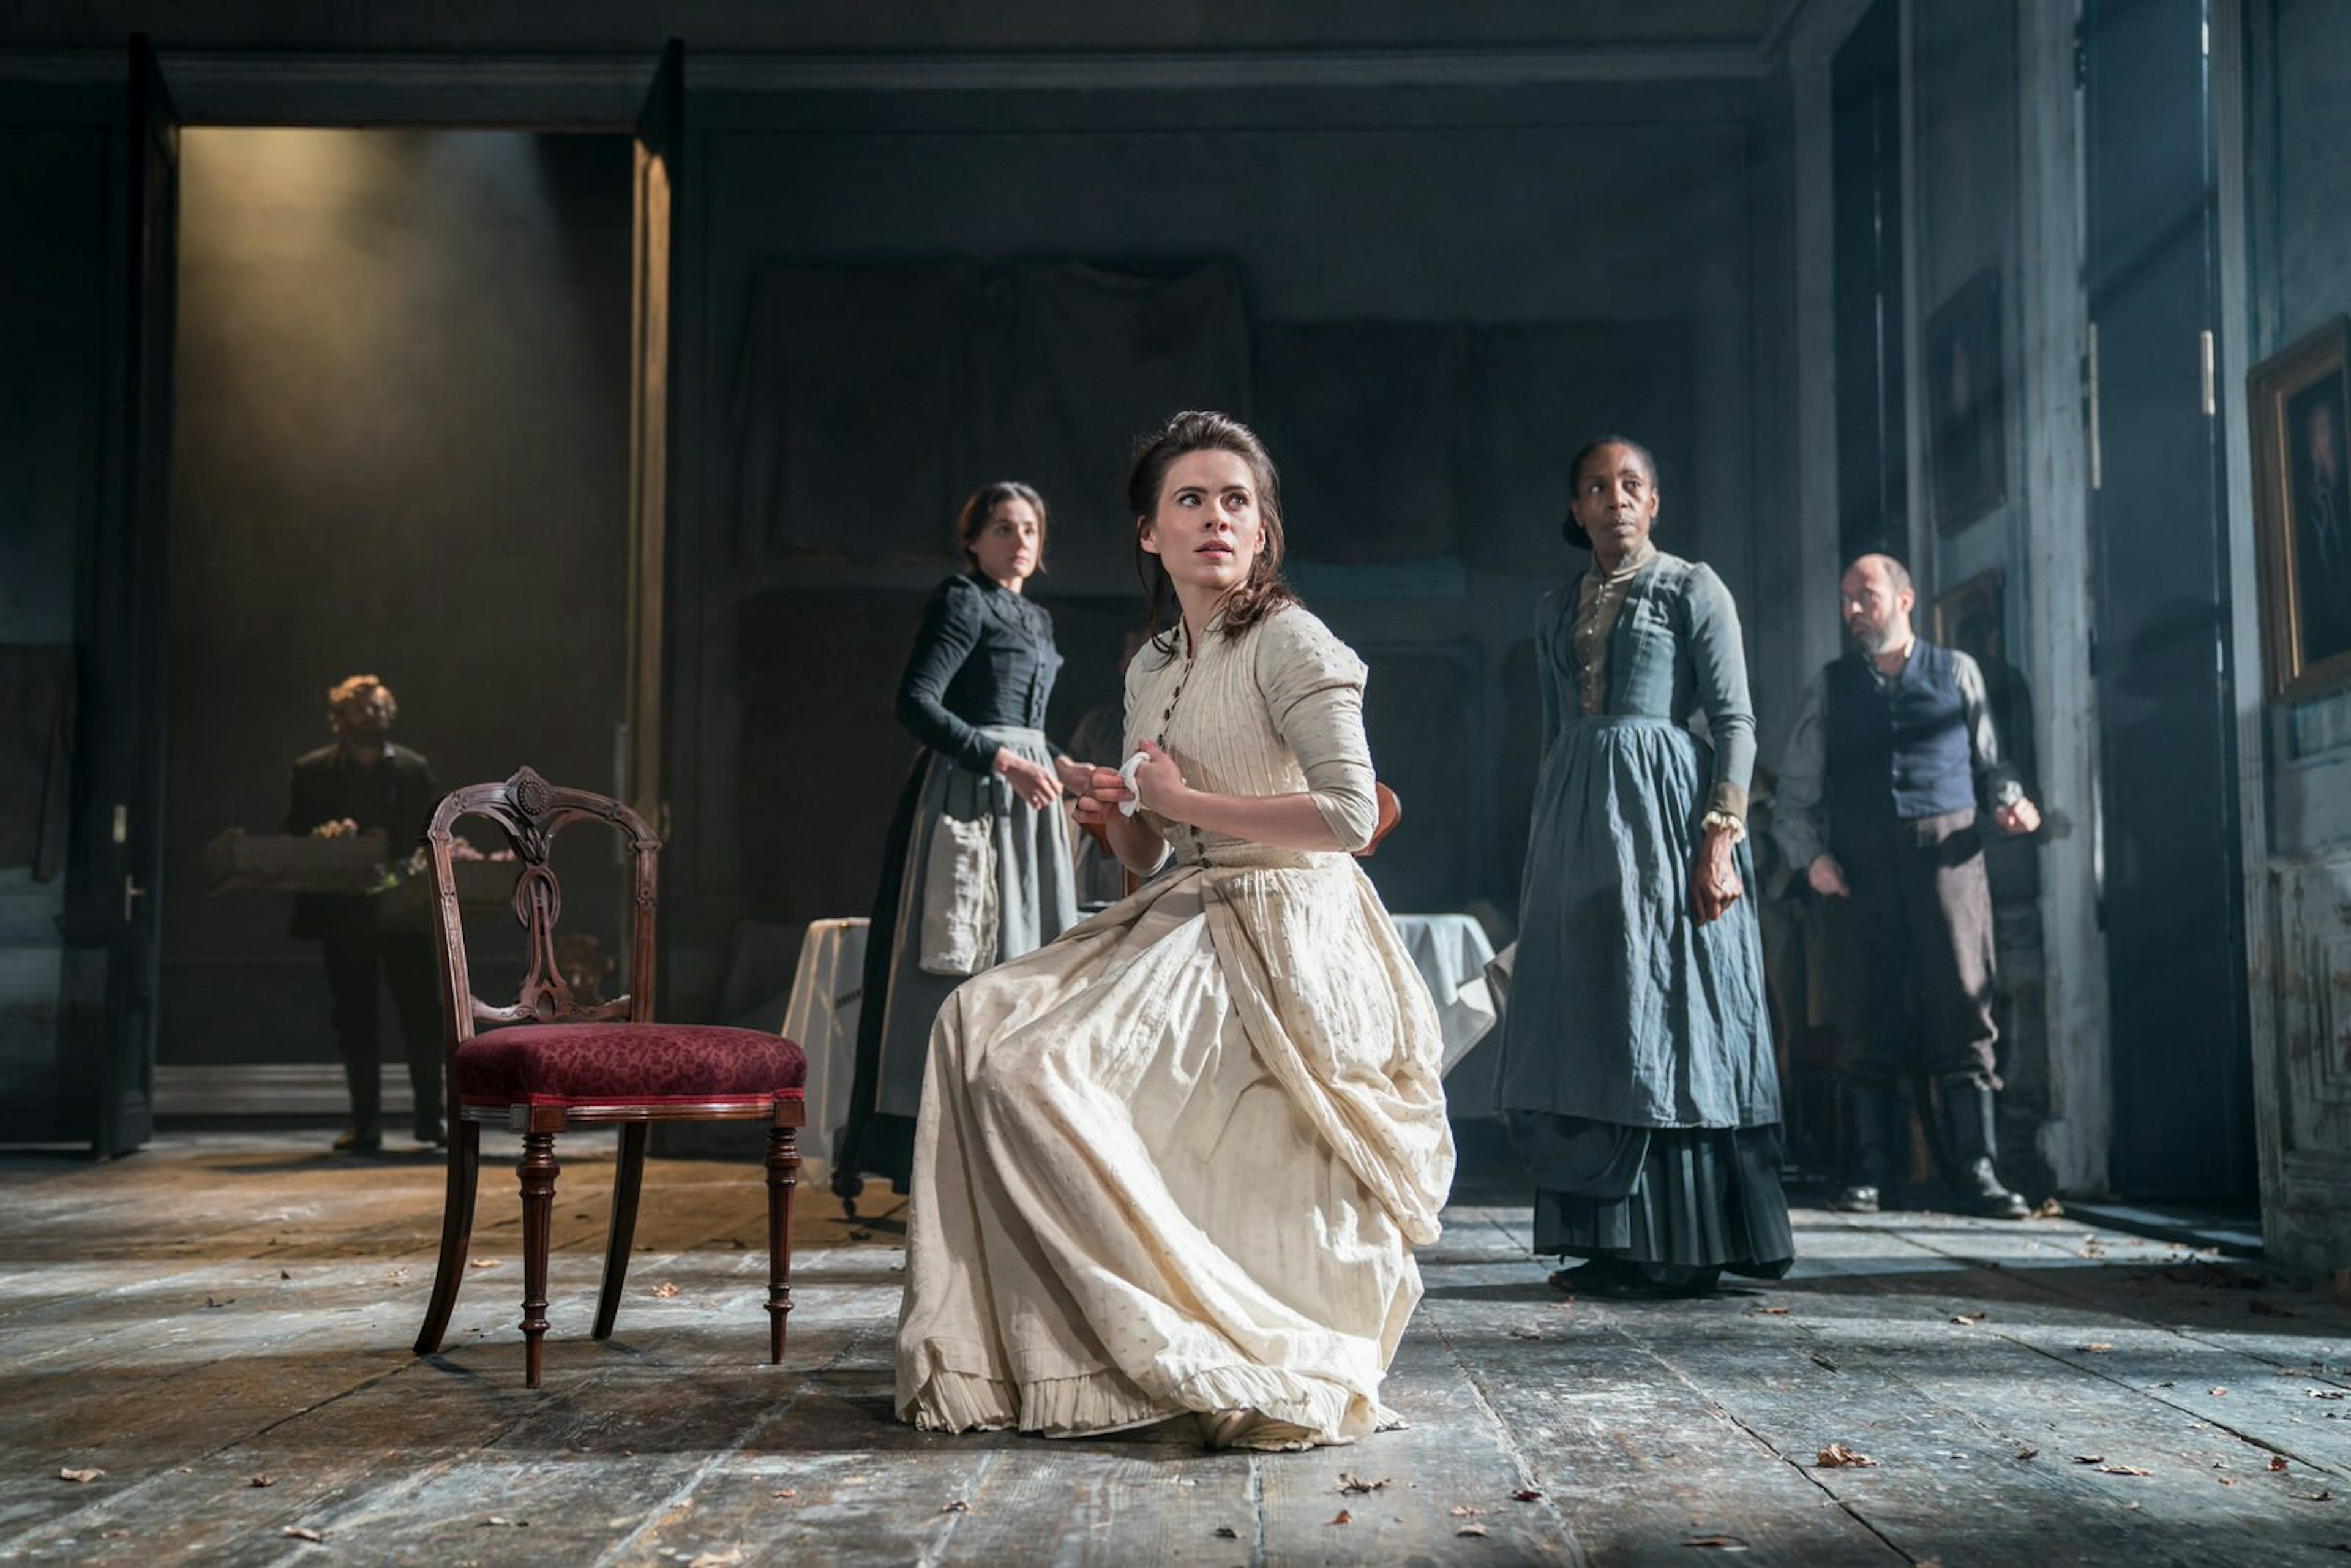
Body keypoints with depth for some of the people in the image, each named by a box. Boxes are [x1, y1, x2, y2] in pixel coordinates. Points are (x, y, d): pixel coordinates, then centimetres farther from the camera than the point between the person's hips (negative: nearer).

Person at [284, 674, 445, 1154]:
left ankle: (431, 1116, 10)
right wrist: (324, 838, -20)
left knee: (422, 1013, 0)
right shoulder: (311, 772, 4)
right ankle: (366, 1124, 9)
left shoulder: (415, 770, 8)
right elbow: (295, 837, 0)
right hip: (344, 912, 0)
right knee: (355, 1019, 3)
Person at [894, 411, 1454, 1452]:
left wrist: (1184, 802, -11)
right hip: (1178, 926, 8)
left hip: (1277, 937, -8)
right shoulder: (1149, 668, 16)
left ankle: (1219, 1359, -10)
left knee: (1049, 1060, -23)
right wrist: (1119, 820, -1)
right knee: (982, 1018, -11)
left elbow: (1349, 813, -18)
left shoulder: (1292, 643, -7)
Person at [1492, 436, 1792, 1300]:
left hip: (1663, 807, -6)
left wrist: (1720, 838, -16)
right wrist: (1543, 848, 14)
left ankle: (1685, 1248, -2)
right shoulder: (1557, 610, 17)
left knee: (1664, 1015, -7)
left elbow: (1736, 721, -5)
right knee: (1584, 1024, 3)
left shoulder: (1692, 589, 1)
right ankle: (1613, 1240, 9)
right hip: (1576, 822, 6)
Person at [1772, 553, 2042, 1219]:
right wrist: (1811, 853, -3)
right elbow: (1797, 791, 11)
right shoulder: (1829, 688, 13)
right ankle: (1866, 1174, 7)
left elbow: (1989, 760, 14)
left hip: (1946, 854, -1)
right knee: (1867, 1021, 2)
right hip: (1859, 865, 1)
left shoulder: (1957, 672, 12)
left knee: (1963, 1013, -4)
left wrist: (2009, 798, -7)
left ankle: (1977, 1173, -1)